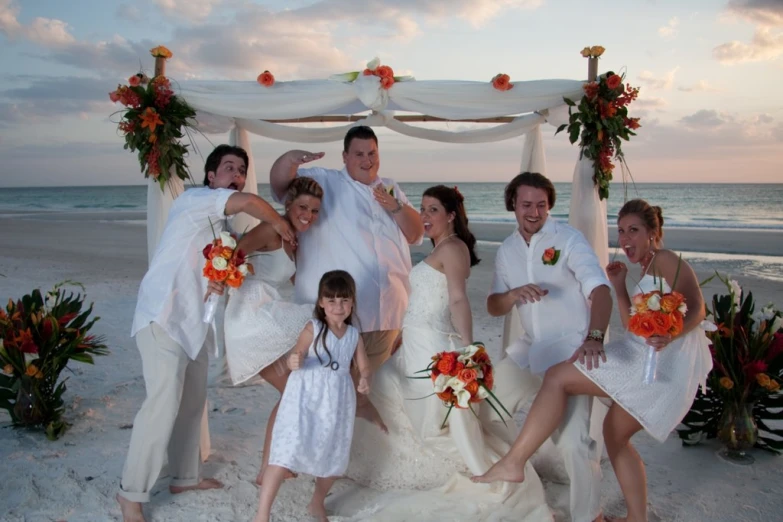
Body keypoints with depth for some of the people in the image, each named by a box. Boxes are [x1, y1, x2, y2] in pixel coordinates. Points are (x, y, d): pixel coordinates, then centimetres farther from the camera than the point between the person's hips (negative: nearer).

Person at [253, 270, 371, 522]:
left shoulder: (354, 335, 6)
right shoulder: (313, 328, -7)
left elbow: (363, 365, 13)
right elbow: (296, 356, -14)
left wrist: (365, 379, -10)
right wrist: (294, 363, -38)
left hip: (337, 403, 5)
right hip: (306, 398, -5)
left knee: (333, 456, 17)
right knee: (287, 451, -15)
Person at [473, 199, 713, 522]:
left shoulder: (665, 259, 1)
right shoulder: (646, 274, 28)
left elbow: (696, 307, -13)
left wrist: (670, 335, -33)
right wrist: (619, 287, 16)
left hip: (660, 359, -10)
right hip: (651, 363, 10)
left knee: (558, 377, -15)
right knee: (614, 434, 20)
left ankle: (513, 463, -16)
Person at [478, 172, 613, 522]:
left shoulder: (568, 239, -11)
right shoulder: (506, 251, 7)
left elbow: (600, 290, -21)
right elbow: (493, 307, 5)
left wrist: (594, 338, -38)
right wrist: (515, 295, -18)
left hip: (571, 349, -6)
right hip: (531, 346, 6)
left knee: (573, 440, -17)